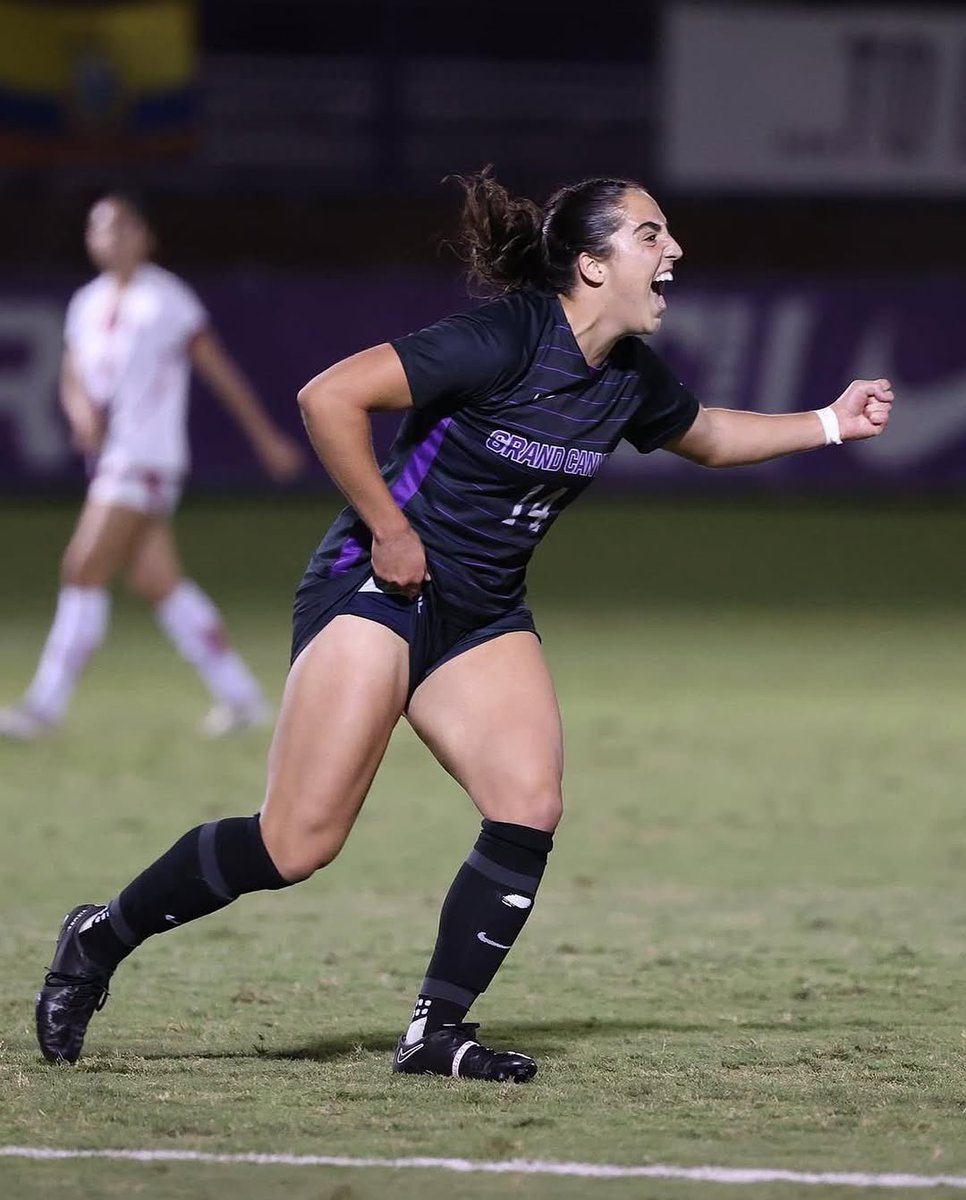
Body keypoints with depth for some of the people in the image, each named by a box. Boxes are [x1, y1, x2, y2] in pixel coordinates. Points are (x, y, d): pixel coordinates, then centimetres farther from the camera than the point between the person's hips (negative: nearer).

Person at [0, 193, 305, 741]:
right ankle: (241, 695, 14)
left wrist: (268, 440, 3)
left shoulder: (167, 299, -6)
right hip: (109, 459, 8)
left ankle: (47, 702, -10)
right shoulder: (88, 304, 14)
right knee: (159, 583, 7)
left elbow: (222, 372, -1)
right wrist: (82, 411, -9)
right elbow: (73, 381, 15)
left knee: (84, 571, -13)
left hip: (146, 458, -7)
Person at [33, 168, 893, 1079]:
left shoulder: (631, 380, 4)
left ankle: (435, 1033, -3)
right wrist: (390, 531, -19)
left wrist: (830, 423, 16)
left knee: (530, 808, -12)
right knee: (298, 843, -13)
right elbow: (329, 397, -24)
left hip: (482, 618, 8)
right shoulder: (505, 340, -21)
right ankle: (101, 937, 6)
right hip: (375, 591, -8)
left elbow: (707, 437, 27)